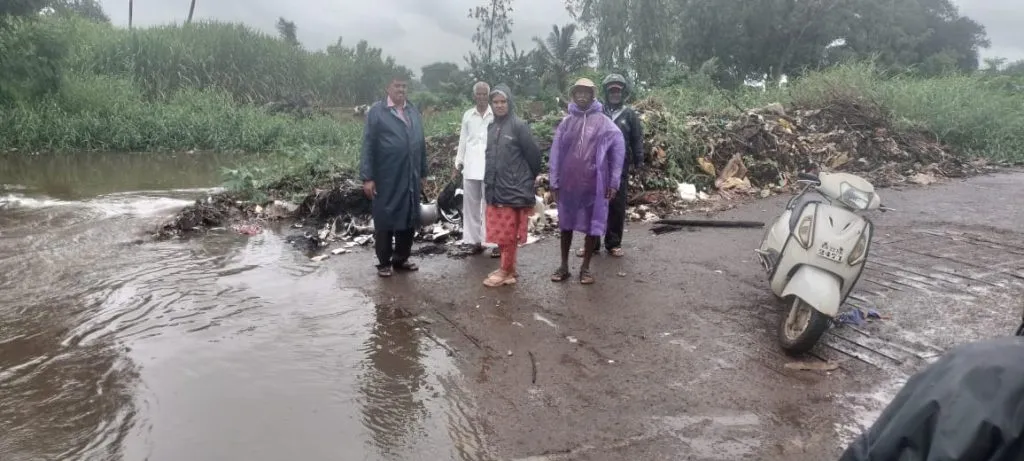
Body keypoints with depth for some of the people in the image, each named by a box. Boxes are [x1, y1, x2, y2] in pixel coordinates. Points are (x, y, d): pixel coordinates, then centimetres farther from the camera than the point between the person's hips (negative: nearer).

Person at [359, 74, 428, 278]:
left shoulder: (414, 112, 13)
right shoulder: (376, 111, -2)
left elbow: (421, 144, 14)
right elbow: (368, 146, -6)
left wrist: (423, 173, 12)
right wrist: (367, 177, -11)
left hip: (411, 178, 5)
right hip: (386, 178, -5)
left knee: (408, 219, 10)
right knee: (385, 220, 5)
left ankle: (401, 259, 24)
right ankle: (384, 263, 16)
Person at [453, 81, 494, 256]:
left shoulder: (496, 115, -2)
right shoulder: (467, 115, 10)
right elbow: (463, 140, 13)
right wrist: (458, 163, 11)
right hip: (470, 166, 4)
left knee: (489, 204, -2)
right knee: (471, 204, 6)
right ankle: (475, 240, 14)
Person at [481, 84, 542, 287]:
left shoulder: (519, 125, -9)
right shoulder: (491, 127, 12)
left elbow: (533, 153, -7)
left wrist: (529, 179, 3)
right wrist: (489, 182, 14)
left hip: (513, 189, -7)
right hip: (495, 188, 7)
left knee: (509, 234, 1)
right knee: (499, 232, 11)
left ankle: (507, 272, 10)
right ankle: (507, 268, 23)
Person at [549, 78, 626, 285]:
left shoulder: (604, 122, -1)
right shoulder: (566, 122, 4)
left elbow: (618, 150, -3)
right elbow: (556, 152, 4)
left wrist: (614, 182, -6)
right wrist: (554, 182, 0)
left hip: (594, 184, -2)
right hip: (568, 183, 2)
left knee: (592, 225, 5)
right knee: (566, 224, 11)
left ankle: (585, 267, 20)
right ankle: (564, 266, 24)